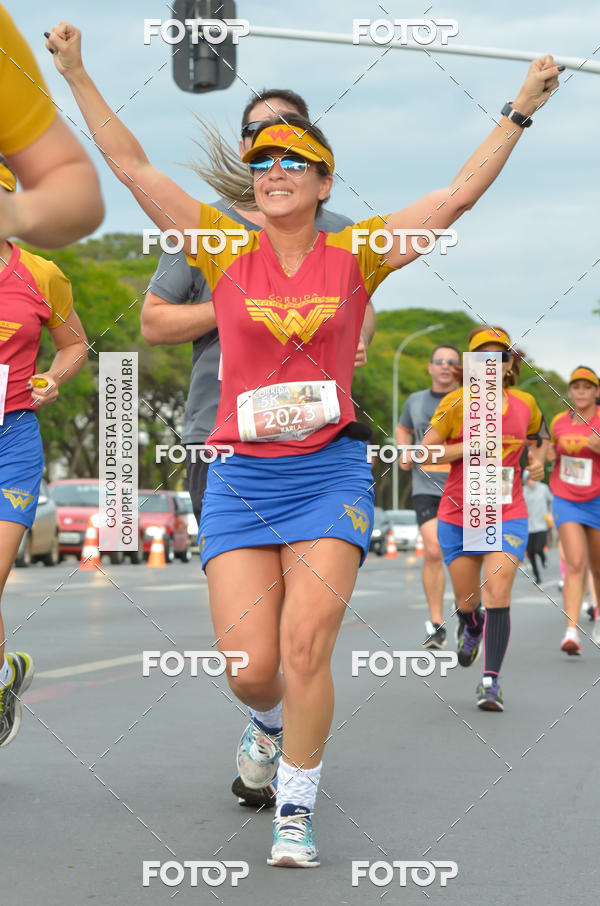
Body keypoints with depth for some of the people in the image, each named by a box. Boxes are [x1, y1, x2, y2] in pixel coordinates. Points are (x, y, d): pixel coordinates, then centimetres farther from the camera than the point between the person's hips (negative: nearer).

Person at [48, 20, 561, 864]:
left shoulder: (354, 257, 5)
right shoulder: (226, 253, 5)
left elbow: (459, 194, 8)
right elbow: (133, 167, 6)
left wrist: (520, 110, 8)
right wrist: (76, 74, 6)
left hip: (330, 473, 0)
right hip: (240, 475, 1)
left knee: (306, 646, -14)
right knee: (249, 667, -6)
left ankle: (296, 813, 4)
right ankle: (269, 724, 32)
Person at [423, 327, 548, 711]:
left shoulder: (525, 403, 1)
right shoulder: (456, 403, -8)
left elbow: (539, 436, 23)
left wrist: (538, 457, 2)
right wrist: (469, 447, -19)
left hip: (508, 515, 0)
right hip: (458, 516, 0)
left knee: (498, 595, -16)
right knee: (467, 601, 11)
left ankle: (491, 680, -11)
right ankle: (473, 629, 48)